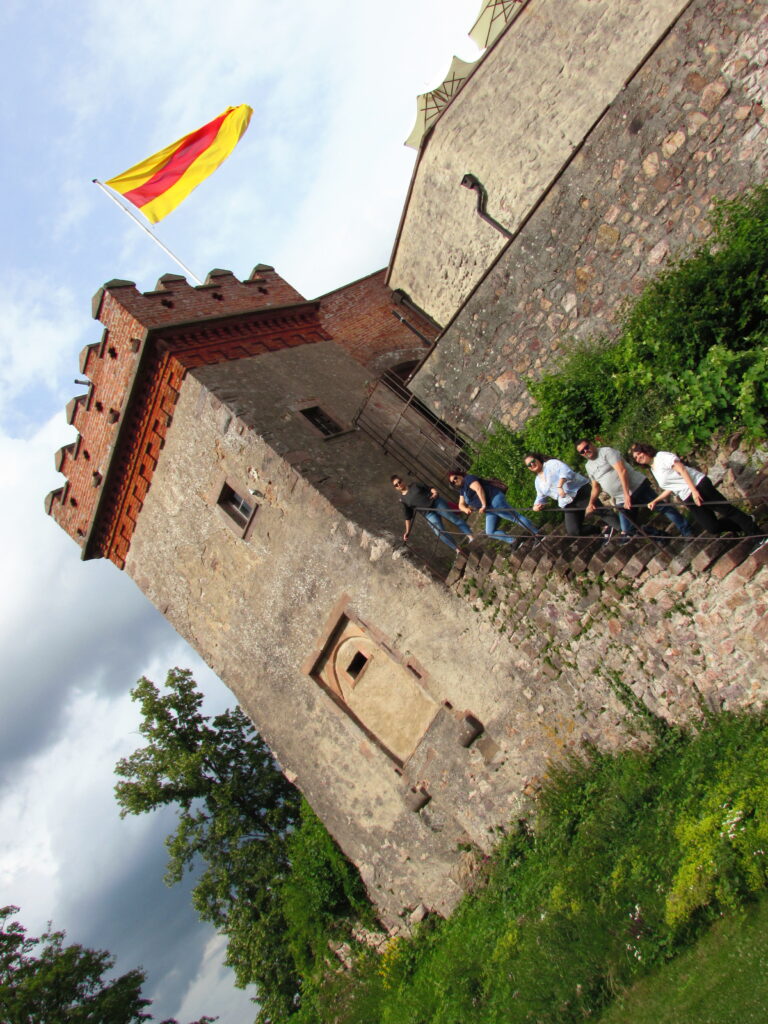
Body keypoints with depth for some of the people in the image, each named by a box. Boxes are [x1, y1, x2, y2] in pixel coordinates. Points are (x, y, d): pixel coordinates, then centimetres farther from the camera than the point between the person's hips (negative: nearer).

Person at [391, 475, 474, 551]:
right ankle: (457, 549, -15)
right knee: (440, 532, -16)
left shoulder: (415, 485, 10)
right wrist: (407, 531, 2)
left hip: (436, 502, 0)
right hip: (428, 514, 0)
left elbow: (428, 488, 8)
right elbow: (408, 516, 9)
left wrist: (434, 492, -14)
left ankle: (470, 537, -8)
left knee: (454, 518, -9)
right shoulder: (403, 500, 9)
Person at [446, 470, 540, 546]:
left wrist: (484, 505, -24)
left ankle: (537, 534, -4)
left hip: (495, 500, -10)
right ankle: (512, 541, 9)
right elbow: (461, 505, 16)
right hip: (490, 509, 10)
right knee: (490, 532, 6)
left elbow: (479, 489, -21)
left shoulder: (468, 478, -6)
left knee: (516, 517, -10)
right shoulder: (462, 489, 21)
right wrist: (465, 509, -8)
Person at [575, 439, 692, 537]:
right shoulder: (589, 466, 12)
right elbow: (596, 487, 20)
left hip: (637, 487, -7)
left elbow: (622, 471, -20)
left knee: (662, 507, -6)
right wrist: (591, 503, 2)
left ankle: (688, 532, 5)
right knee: (628, 530, -2)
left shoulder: (606, 452, -11)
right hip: (622, 501, 7)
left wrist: (627, 495, -27)